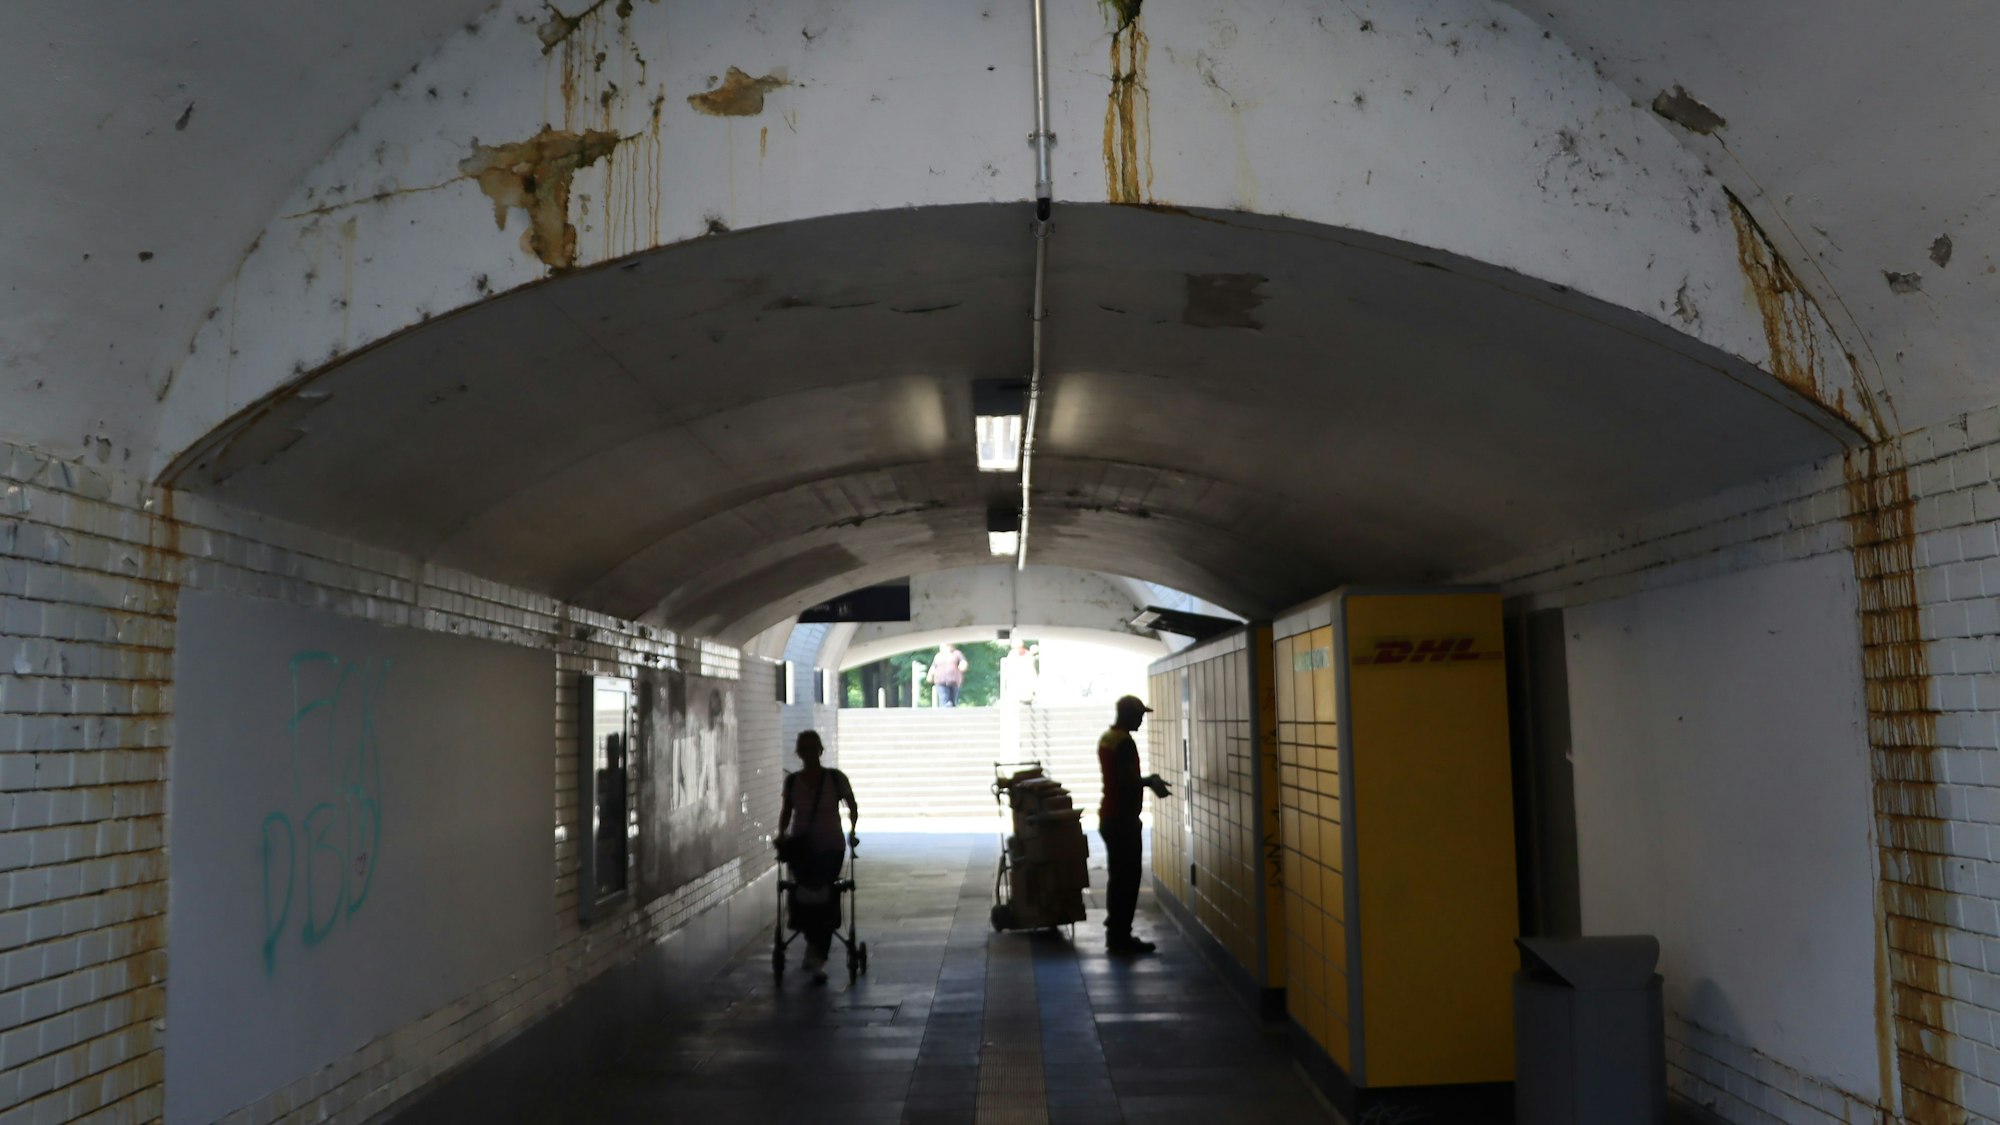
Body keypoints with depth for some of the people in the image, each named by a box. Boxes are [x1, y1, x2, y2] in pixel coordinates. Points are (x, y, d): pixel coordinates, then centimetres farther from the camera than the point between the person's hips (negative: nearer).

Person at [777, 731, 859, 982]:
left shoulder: (836, 779, -5)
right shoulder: (792, 781, 0)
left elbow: (852, 807, 8)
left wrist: (851, 831, -1)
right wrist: (782, 833, 1)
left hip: (830, 848, -1)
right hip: (802, 848, 1)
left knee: (825, 902, -6)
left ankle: (818, 960, 7)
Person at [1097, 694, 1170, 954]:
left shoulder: (1107, 738, 13)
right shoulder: (1125, 742, -17)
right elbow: (1128, 781, -22)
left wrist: (1147, 780, 16)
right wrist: (1150, 782, -5)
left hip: (1109, 816, 10)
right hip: (1123, 819, -10)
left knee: (1118, 877, 13)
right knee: (1128, 879, -5)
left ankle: (1115, 933, 17)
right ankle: (1121, 937, -2)